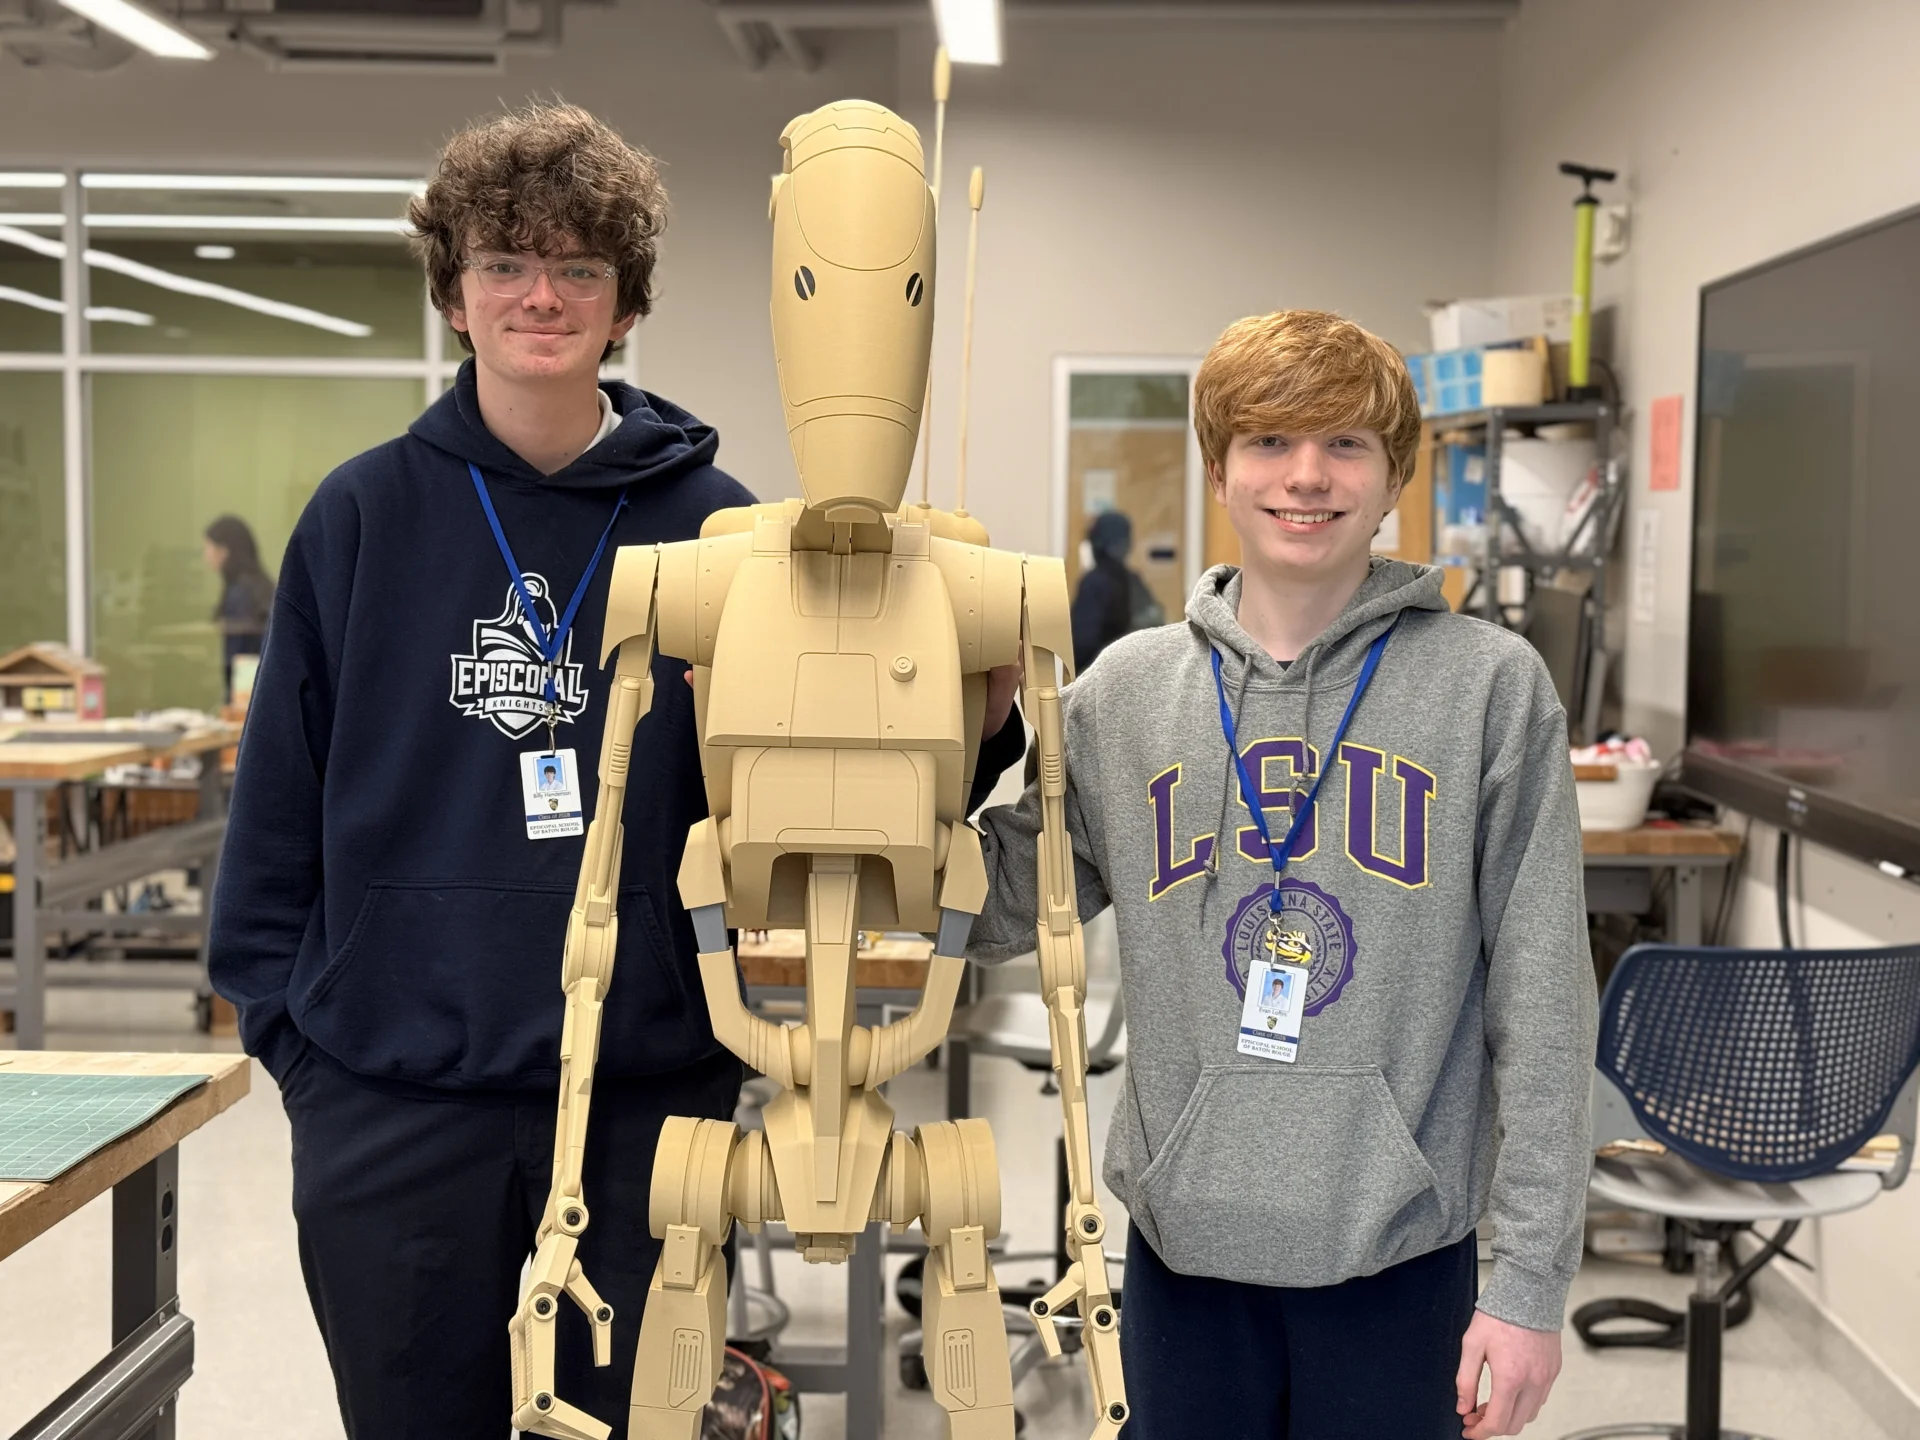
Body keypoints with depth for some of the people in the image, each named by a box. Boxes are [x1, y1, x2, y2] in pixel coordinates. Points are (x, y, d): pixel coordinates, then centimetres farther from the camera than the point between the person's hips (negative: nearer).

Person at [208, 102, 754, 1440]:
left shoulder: (712, 525, -2)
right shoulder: (364, 516, 0)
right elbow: (283, 792, 4)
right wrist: (284, 1021, 0)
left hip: (645, 1098, 0)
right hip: (389, 1100, 1)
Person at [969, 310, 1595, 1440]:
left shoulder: (1492, 687, -4)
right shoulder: (1125, 693, 4)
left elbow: (1543, 1012, -5)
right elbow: (998, 912, 6)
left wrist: (1530, 1283, -6)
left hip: (1399, 1259, -2)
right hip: (1183, 1245, 2)